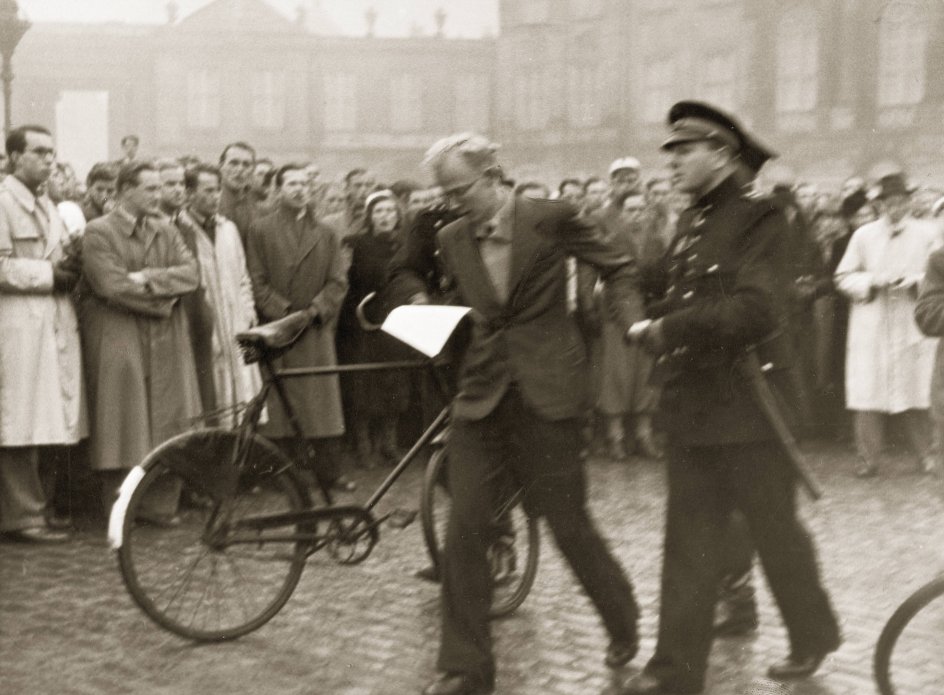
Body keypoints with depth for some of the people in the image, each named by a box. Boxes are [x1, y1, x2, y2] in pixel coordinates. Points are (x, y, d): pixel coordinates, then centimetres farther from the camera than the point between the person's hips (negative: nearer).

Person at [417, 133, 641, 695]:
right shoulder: (452, 240, 5)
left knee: (570, 524, 5)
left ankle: (623, 623, 33)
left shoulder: (550, 219, -7)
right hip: (482, 396, 4)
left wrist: (637, 323, -8)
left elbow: (618, 268, 3)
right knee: (465, 529, -3)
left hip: (546, 395, -4)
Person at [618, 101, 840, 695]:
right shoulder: (690, 224, 11)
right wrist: (649, 323, -1)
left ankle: (814, 635, 31)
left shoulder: (760, 219, -13)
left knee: (775, 529, 9)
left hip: (748, 406, -7)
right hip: (691, 406, 7)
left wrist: (668, 328, -23)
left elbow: (755, 309, -25)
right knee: (689, 539, 7)